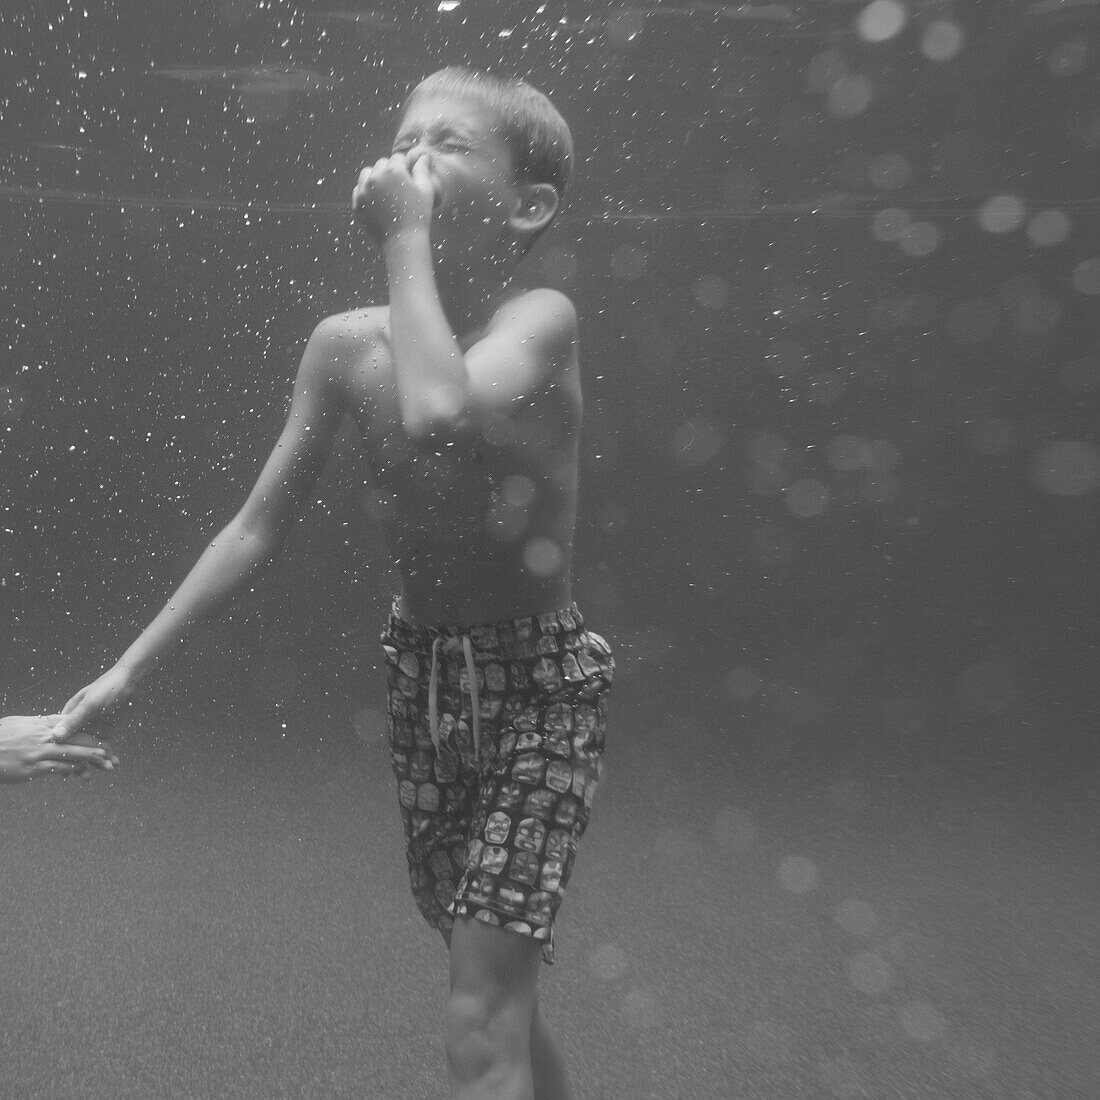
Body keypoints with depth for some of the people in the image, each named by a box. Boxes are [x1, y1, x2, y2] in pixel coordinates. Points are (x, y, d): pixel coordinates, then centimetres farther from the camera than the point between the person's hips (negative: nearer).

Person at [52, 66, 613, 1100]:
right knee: (499, 988, 20)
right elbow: (258, 528, 1)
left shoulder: (540, 318, -18)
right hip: (418, 672, 5)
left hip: (540, 683, -5)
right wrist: (130, 668, 2)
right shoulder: (345, 343, -5)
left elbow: (440, 412, -41)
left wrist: (405, 240, -27)